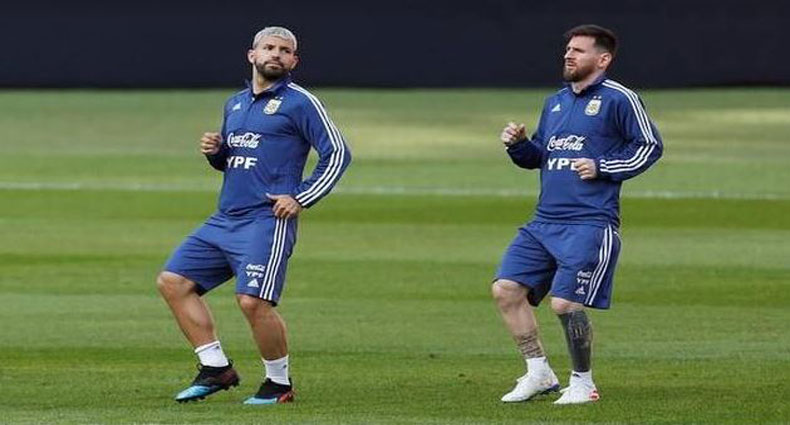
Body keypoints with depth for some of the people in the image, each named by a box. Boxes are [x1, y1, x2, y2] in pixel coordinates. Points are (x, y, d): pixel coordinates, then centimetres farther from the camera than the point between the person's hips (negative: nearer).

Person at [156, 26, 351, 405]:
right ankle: (216, 369, 7)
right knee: (172, 281, 2)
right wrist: (214, 152, 7)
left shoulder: (300, 103, -2)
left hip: (267, 221, -8)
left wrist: (301, 199, -10)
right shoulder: (235, 104, 19)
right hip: (224, 219, 8)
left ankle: (280, 383, -2)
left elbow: (337, 153, -5)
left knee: (253, 301, -21)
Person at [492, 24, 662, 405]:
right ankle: (539, 374, 11)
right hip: (544, 222, 8)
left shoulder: (618, 99, -3)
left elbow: (649, 146, -4)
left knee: (565, 303, -15)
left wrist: (602, 168, -11)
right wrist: (518, 145, 6)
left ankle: (583, 383, 5)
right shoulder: (555, 103, 19)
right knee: (506, 289, -2)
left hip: (590, 225, -8)